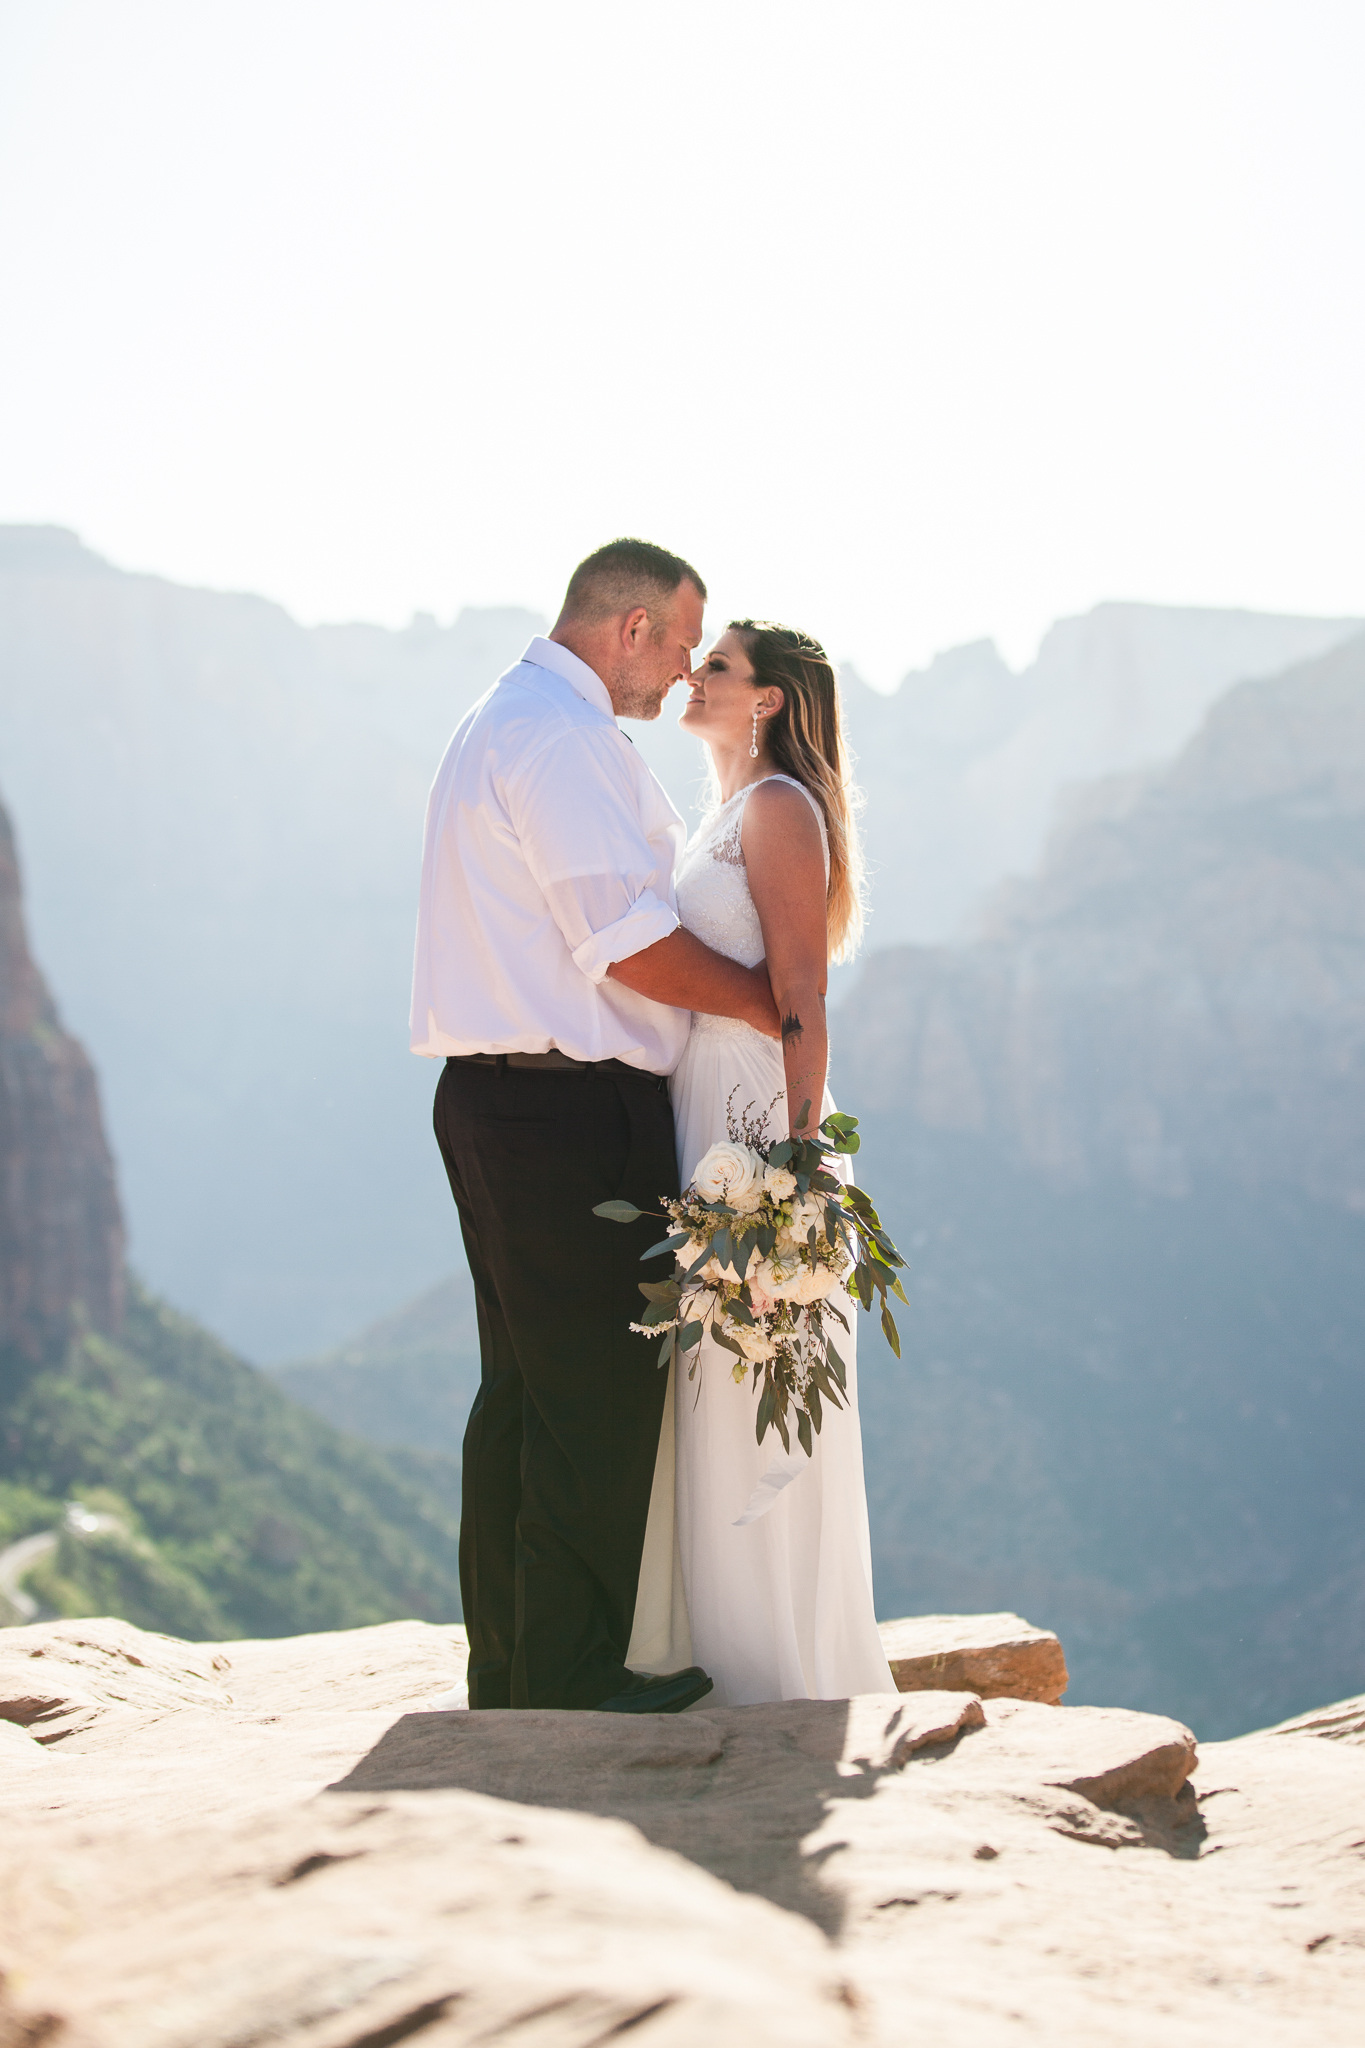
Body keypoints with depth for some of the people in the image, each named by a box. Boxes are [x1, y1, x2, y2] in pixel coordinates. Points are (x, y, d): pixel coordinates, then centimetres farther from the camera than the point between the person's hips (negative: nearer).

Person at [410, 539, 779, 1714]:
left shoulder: (504, 722, 20)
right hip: (575, 1107, -11)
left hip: (494, 1095, 11)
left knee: (524, 1388, 14)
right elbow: (631, 944, -19)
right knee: (599, 1395, -5)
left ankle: (507, 1666, 21)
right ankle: (572, 1681, 0)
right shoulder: (563, 737, -14)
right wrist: (766, 1000, -6)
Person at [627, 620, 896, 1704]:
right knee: (707, 1402, 12)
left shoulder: (779, 808, -9)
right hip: (699, 1114, 10)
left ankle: (787, 1677, 3)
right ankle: (721, 1659, 20)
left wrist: (790, 1166, -22)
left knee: (752, 1411, -5)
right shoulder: (730, 814, 20)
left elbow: (802, 1002, -16)